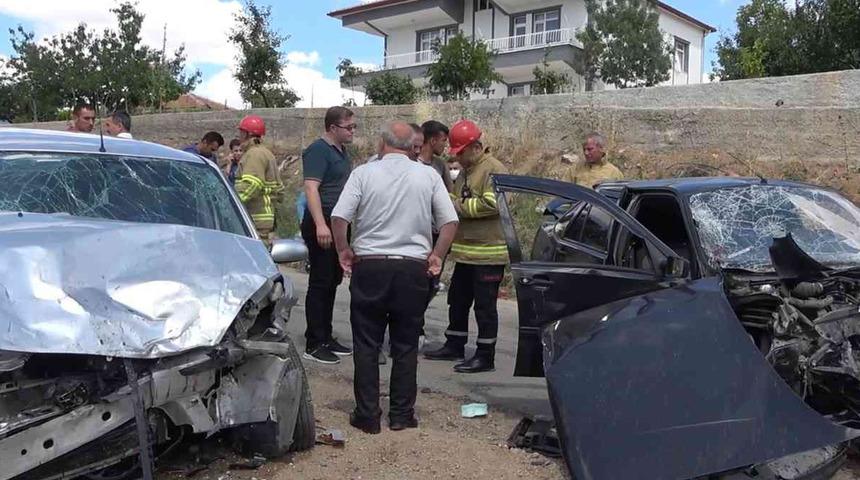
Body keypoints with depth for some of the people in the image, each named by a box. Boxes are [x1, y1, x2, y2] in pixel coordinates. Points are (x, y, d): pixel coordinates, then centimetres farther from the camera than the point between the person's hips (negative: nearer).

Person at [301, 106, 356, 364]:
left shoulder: (342, 151, 18)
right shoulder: (318, 150, -10)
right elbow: (311, 188, -20)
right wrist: (320, 225, -29)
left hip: (338, 225, 9)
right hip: (322, 227, -9)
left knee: (332, 282, 13)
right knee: (320, 283, -5)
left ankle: (326, 338, 23)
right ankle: (313, 344, 2)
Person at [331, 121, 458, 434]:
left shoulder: (364, 173, -2)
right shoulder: (428, 176, 4)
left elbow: (339, 217, -9)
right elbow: (450, 222, 1)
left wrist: (343, 251, 5)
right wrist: (436, 255, 12)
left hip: (369, 267, -1)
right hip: (413, 268, 2)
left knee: (366, 344, 8)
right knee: (406, 345, 11)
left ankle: (367, 416, 11)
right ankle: (401, 414, 16)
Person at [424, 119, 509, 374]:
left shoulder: (494, 170, -13)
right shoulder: (465, 172, 18)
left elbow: (492, 203, -25)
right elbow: (454, 199, 26)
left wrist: (462, 207, -15)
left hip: (488, 253, -10)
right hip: (465, 251, 10)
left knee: (485, 305, -2)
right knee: (458, 300, 18)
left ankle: (486, 356, 6)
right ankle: (454, 345, 31)